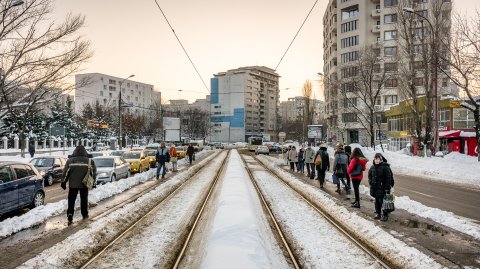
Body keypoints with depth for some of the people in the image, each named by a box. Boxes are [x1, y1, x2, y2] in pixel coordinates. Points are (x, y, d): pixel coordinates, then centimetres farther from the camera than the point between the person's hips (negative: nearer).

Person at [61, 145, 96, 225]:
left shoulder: (70, 160, 4)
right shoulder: (89, 161, 3)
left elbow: (65, 173, 4)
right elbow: (94, 172, 4)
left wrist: (63, 182, 12)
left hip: (73, 184, 0)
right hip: (84, 183, 0)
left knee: (71, 200, 6)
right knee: (84, 199, 12)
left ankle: (70, 215, -7)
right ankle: (85, 215, 20)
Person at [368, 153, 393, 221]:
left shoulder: (385, 167, -14)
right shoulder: (372, 167, 7)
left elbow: (388, 178, -15)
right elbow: (370, 175, 24)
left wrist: (387, 187, -16)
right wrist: (370, 181, 8)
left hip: (383, 188, -6)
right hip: (375, 188, 7)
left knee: (382, 201, -5)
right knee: (377, 201, 14)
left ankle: (385, 215, 5)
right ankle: (378, 214, 26)